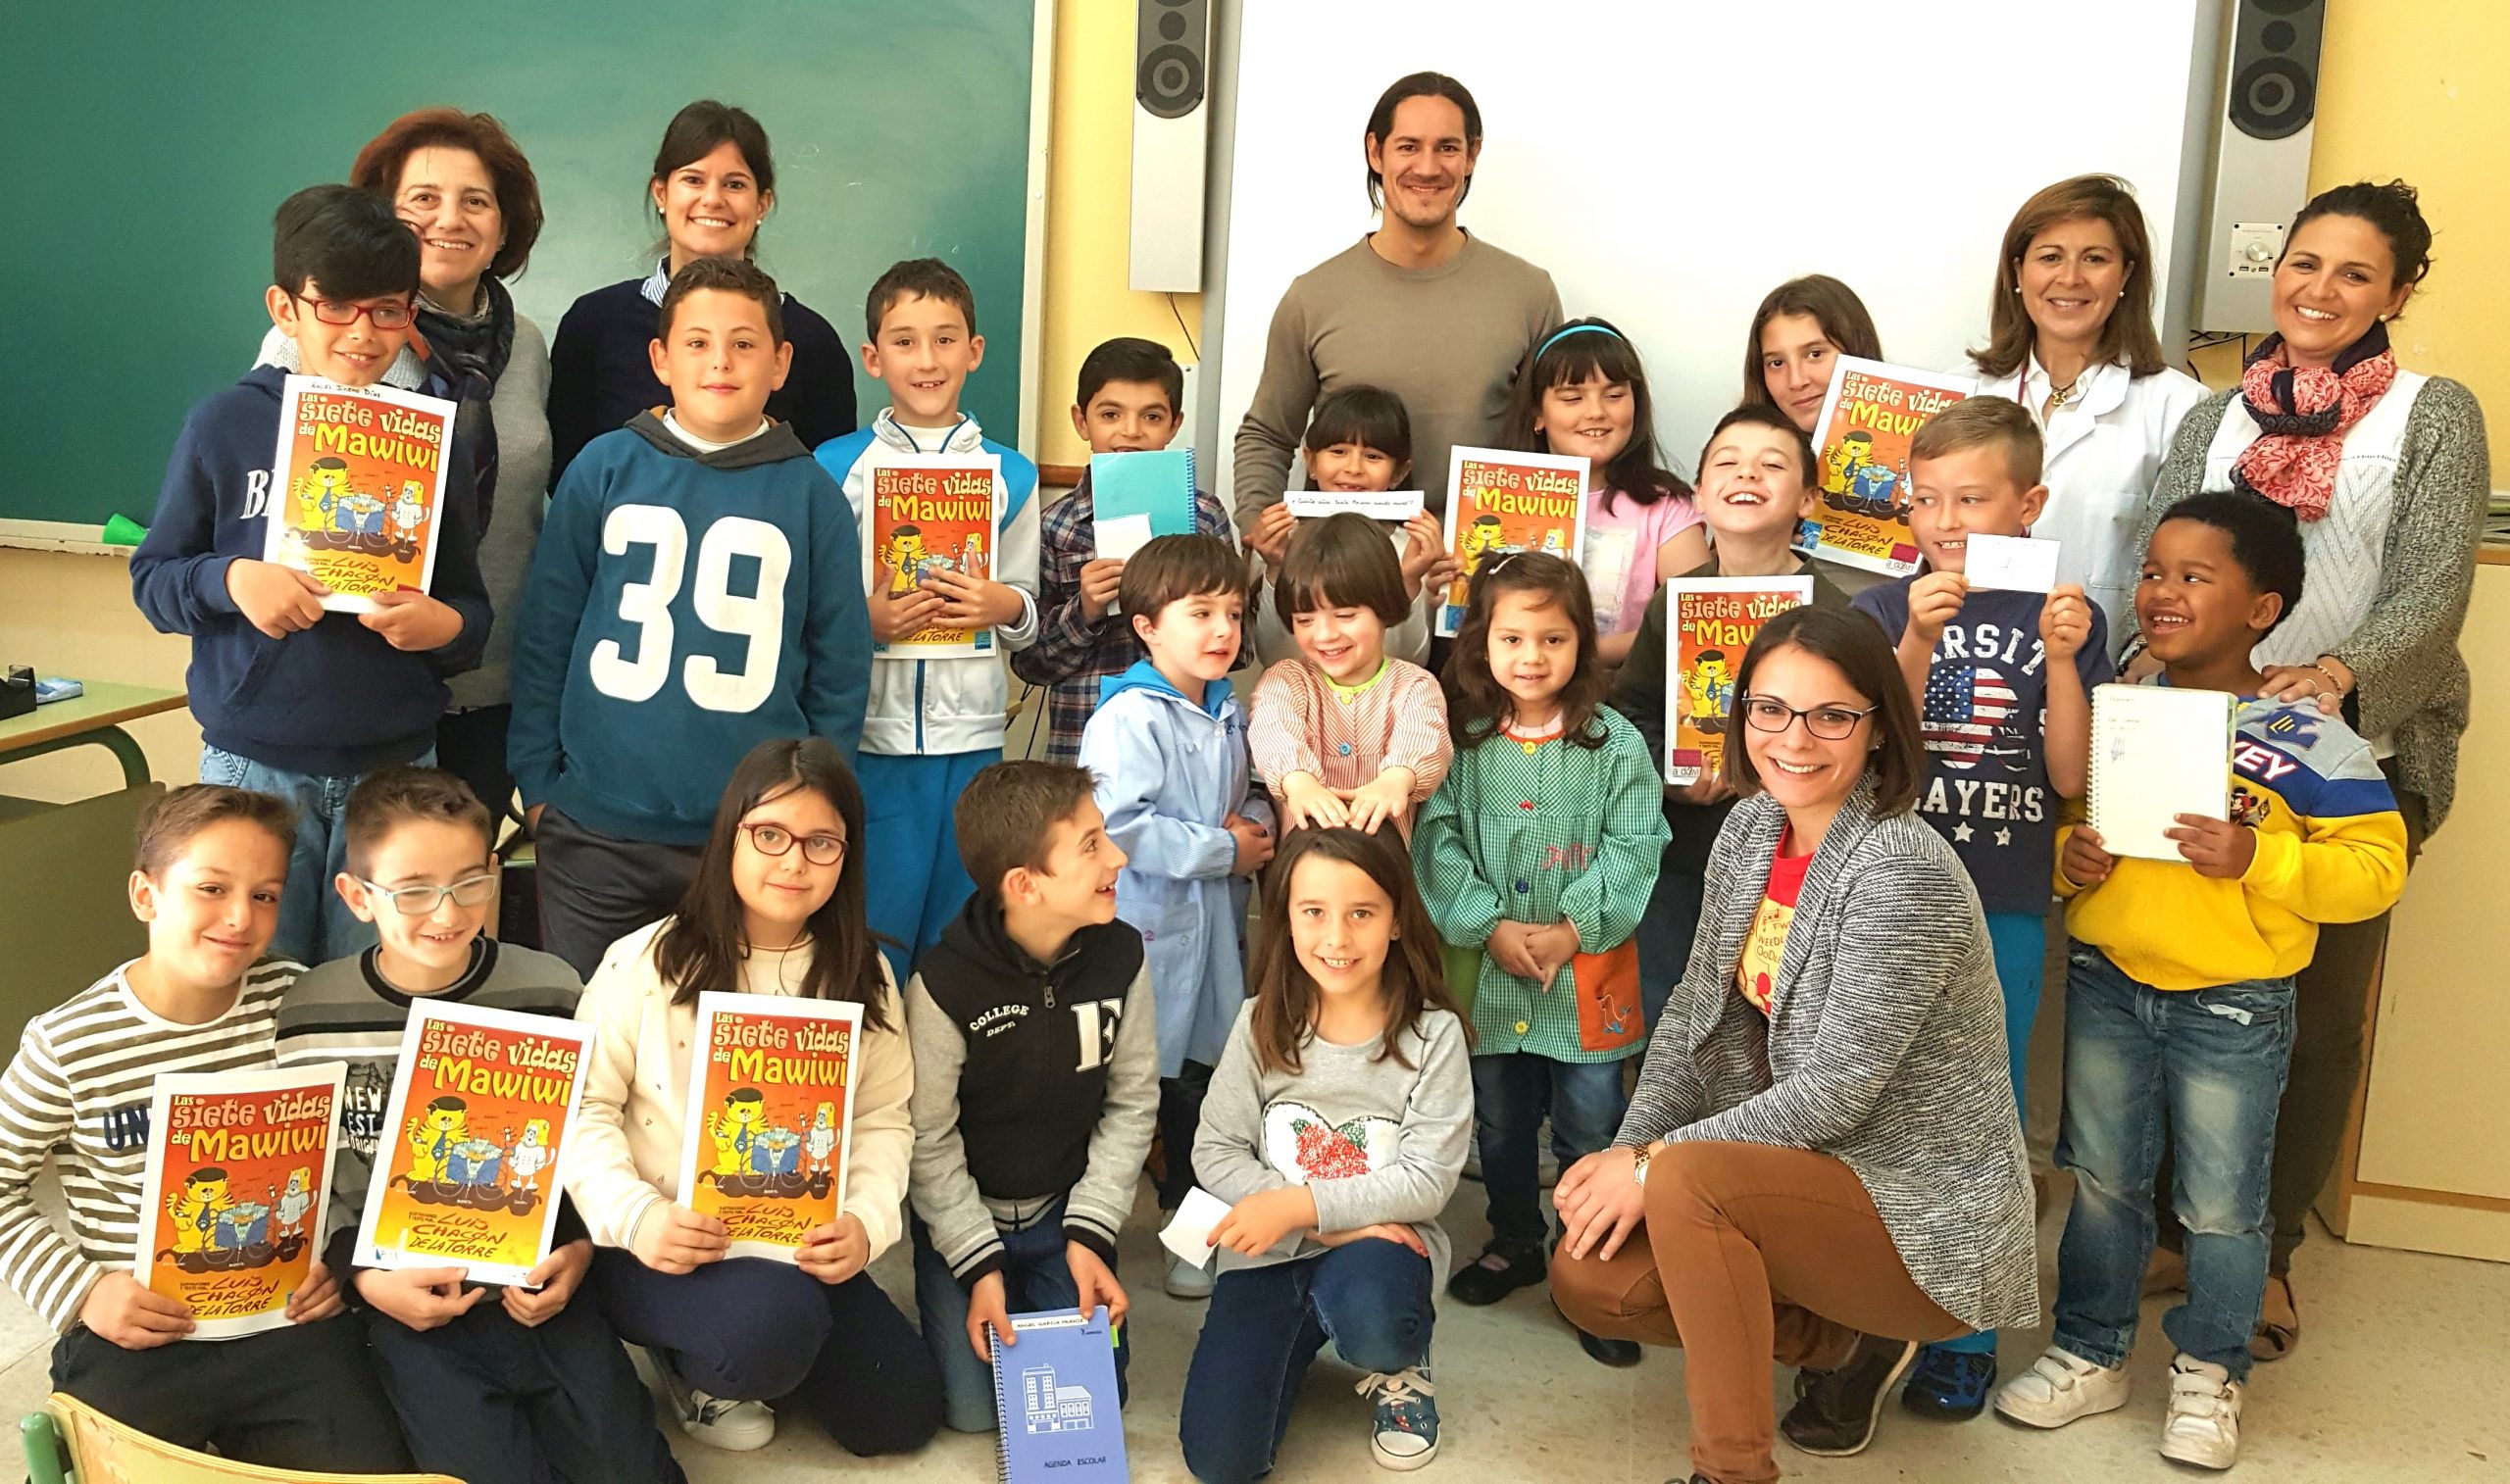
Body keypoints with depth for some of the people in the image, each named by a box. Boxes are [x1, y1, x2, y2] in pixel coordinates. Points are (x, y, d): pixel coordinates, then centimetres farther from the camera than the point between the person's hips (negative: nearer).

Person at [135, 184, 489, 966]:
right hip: (252, 764, -1)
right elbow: (153, 577, 4)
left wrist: (446, 624, -14)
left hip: (396, 768, 1)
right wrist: (229, 579, -16)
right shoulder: (226, 424, -1)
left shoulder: (438, 439, 3)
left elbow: (470, 605, 8)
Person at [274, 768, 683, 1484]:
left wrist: (577, 1248, -10)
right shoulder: (309, 1015, -5)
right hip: (406, 1301, -1)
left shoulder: (549, 991, -3)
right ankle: (460, 1413, 12)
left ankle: (527, 1405, 19)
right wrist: (366, 1279, -13)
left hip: (535, 1284, 2)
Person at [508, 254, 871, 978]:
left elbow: (840, 667, 4)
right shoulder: (605, 468, 0)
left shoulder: (810, 493, 0)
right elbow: (544, 637, 5)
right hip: (594, 832, 1)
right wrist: (536, 782, 2)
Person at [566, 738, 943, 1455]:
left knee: (904, 1415, -3)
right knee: (774, 1319, -35)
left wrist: (865, 1221, -17)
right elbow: (582, 1108, -9)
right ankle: (692, 1366, 2)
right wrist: (637, 1216, -24)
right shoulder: (644, 962, -10)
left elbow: (884, 1121, 2)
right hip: (662, 1249, -4)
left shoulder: (863, 976, 2)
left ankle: (745, 1354, 22)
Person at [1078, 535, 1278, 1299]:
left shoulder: (1229, 714, 10)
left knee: (1199, 1075, 18)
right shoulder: (1127, 718, -16)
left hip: (1215, 923, 8)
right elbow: (1119, 825, -25)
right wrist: (1223, 850, -17)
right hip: (1141, 928, -7)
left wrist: (1257, 824, 0)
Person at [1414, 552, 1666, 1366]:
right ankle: (1515, 1243, 38)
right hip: (1490, 976, 2)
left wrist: (1574, 930, -16)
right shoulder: (1460, 739, -1)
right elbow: (1438, 841, -6)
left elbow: (1636, 847, -9)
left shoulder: (1615, 742, -5)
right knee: (1498, 1122, 17)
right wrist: (1491, 927, -16)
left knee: (1590, 1129, 5)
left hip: (1590, 979, -2)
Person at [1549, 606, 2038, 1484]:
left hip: (1922, 1212, -8)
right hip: (1804, 1170, 8)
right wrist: (1627, 1157, -9)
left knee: (1686, 1180, -31)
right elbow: (1697, 1009, 5)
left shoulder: (1901, 874, -24)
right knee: (1592, 1280, -5)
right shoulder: (1751, 828, 1)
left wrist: (1652, 1164, -19)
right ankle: (1845, 1341, 14)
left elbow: (1834, 1094, -24)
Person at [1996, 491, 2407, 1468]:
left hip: (2233, 1008, -3)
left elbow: (2376, 866, -13)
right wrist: (2067, 857, -10)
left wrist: (2259, 858, -26)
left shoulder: (2307, 742, -11)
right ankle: (2090, 1354, 32)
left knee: (2221, 1205, 9)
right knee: (2102, 1184, 16)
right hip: (2106, 986, 4)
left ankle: (2208, 1373, 30)